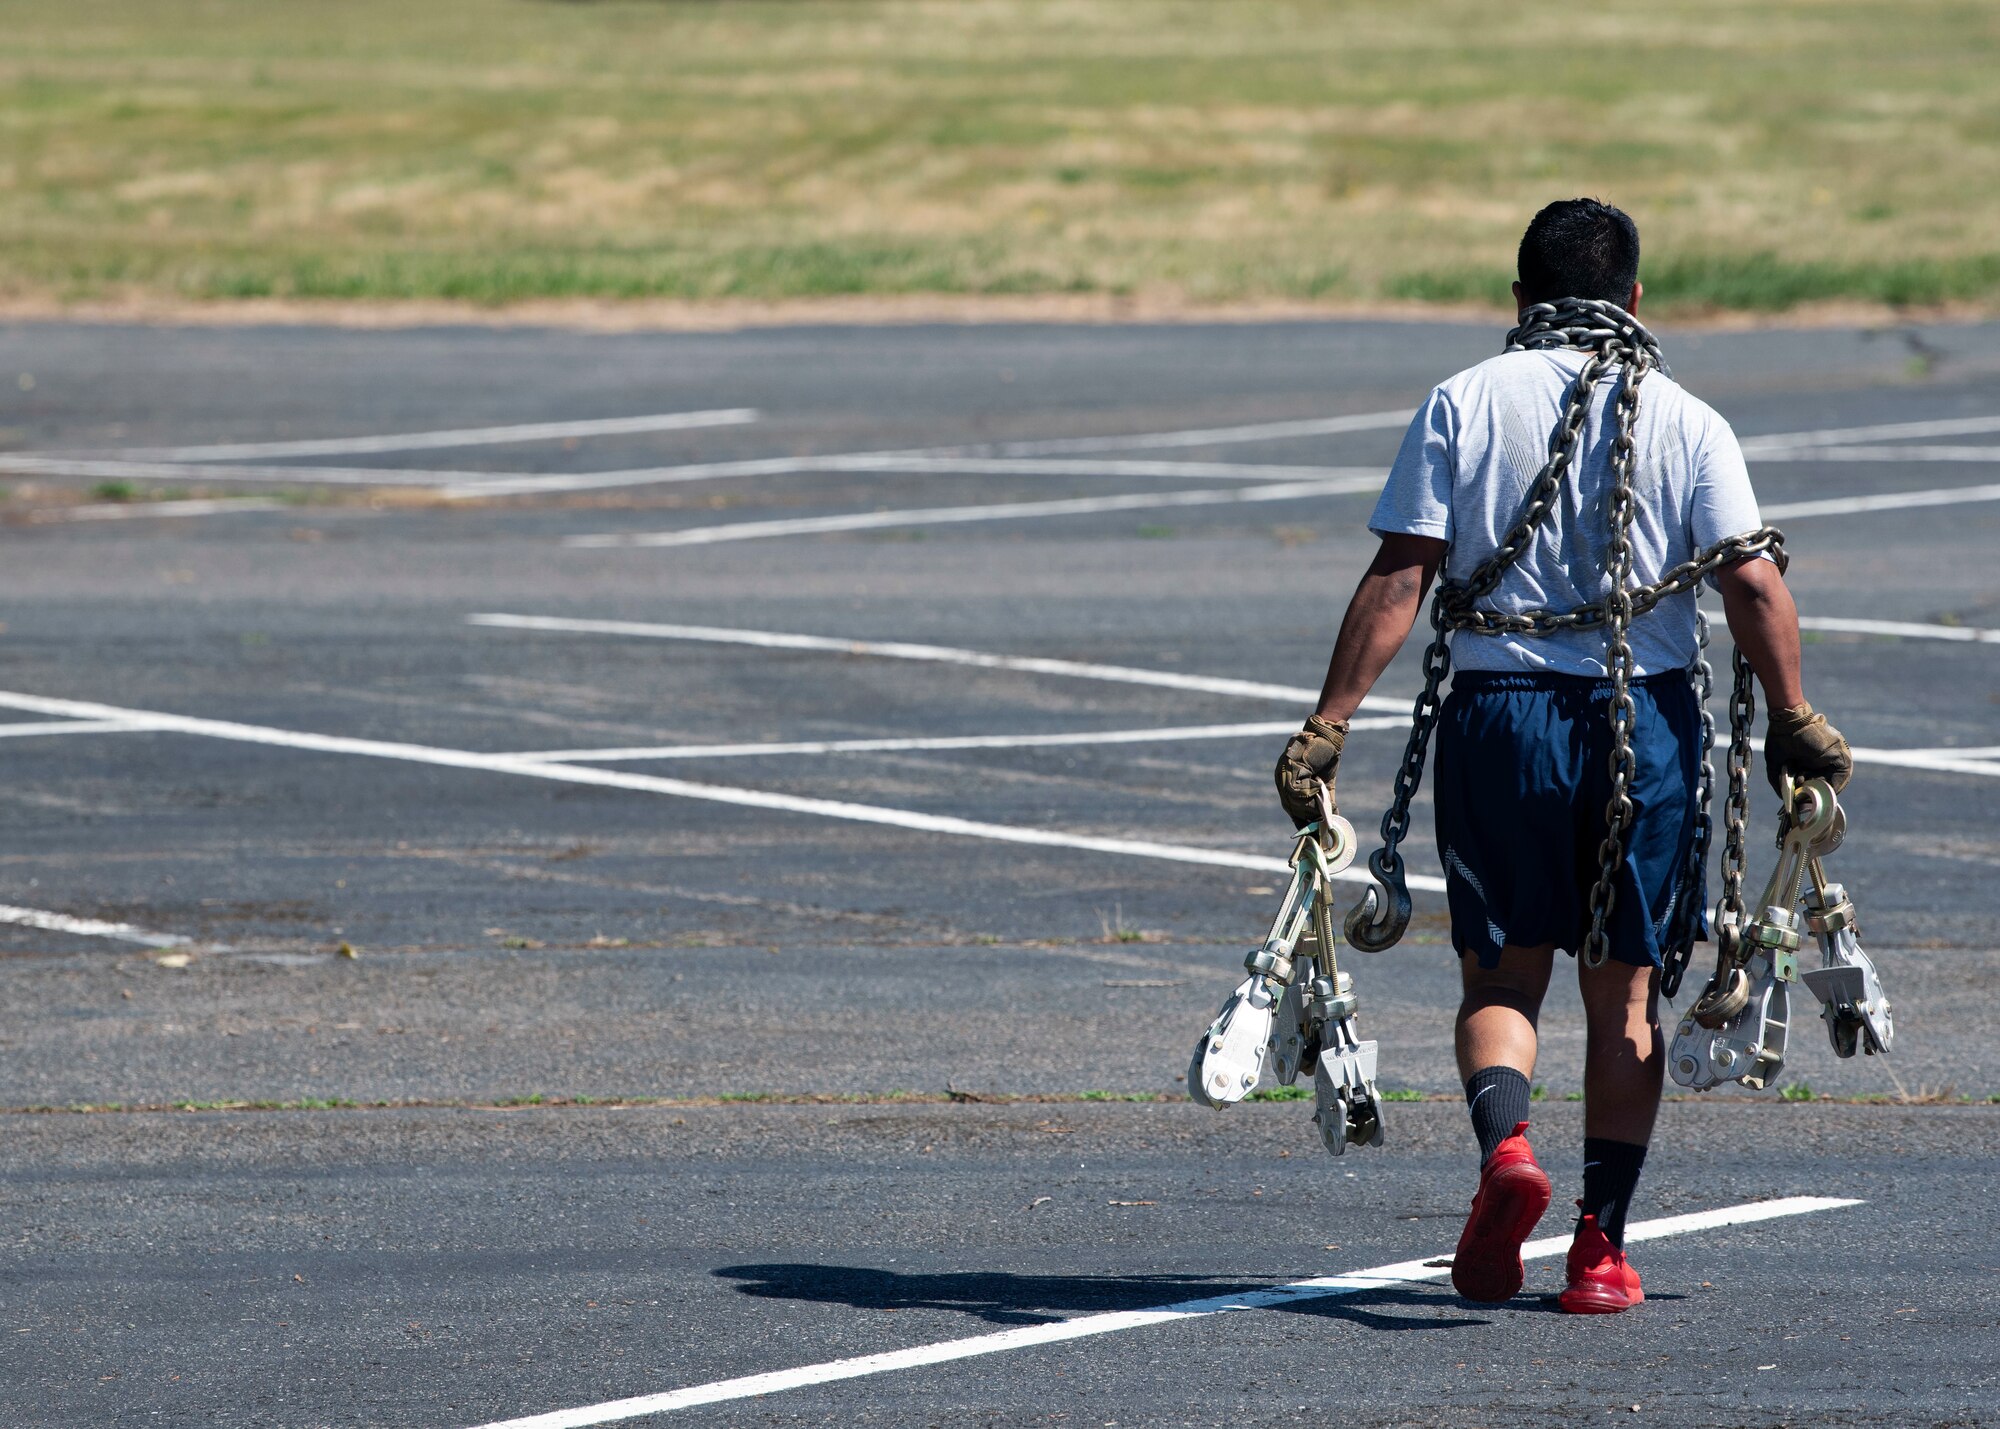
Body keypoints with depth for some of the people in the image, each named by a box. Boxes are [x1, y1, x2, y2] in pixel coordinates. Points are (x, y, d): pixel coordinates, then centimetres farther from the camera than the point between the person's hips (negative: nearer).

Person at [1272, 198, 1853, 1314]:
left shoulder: (1463, 406, 0)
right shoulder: (1688, 423, 0)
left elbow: (1398, 581, -6)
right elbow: (1755, 585, -8)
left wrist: (1328, 725, -4)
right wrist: (1795, 722, 2)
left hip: (1500, 712, 0)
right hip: (1647, 719, 0)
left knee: (1503, 970, 10)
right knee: (1626, 987, 10)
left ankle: (1505, 1143, -19)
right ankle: (1604, 1243, 6)